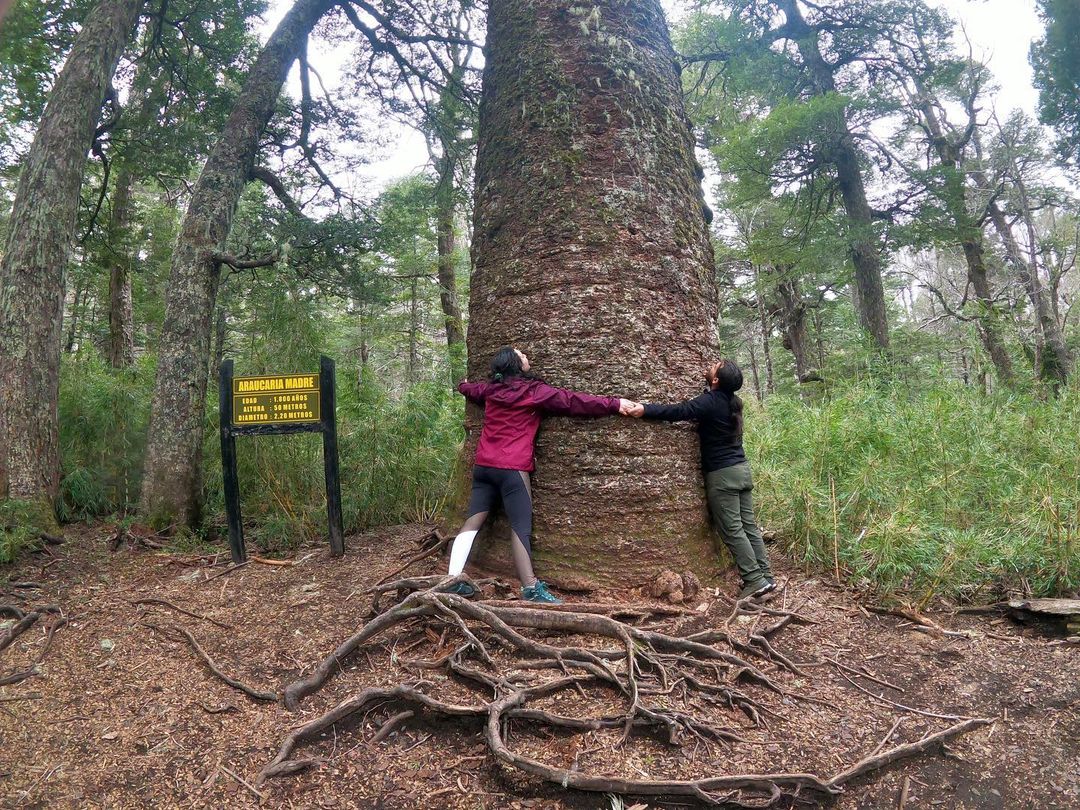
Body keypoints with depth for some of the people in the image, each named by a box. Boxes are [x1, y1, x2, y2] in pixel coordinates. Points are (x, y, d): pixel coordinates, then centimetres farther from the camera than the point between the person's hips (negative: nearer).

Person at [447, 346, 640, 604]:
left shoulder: (491, 390, 12)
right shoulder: (533, 391, -6)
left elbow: (470, 389, 34)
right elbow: (573, 401, -5)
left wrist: (462, 385, 60)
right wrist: (615, 404, 0)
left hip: (484, 466, 7)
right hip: (512, 469, -6)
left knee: (473, 521, 7)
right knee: (521, 528, -6)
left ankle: (454, 579, 6)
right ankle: (531, 588, -5)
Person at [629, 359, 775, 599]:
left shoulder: (710, 402, -16)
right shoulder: (732, 401, 10)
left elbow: (678, 411, -25)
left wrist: (645, 409, -26)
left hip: (722, 474, -8)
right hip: (741, 468, 8)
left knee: (732, 530, -2)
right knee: (749, 526, 10)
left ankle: (755, 580, 0)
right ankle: (765, 576, 14)